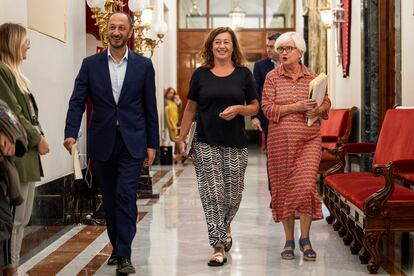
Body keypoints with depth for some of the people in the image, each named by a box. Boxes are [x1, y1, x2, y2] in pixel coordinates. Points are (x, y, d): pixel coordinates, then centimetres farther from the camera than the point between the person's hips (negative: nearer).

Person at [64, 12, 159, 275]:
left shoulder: (143, 65, 2)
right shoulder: (91, 64, 4)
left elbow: (150, 107, 4)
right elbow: (77, 101, -2)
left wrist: (152, 144, 3)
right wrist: (71, 133, -17)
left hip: (132, 142, -2)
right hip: (102, 143, 2)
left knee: (126, 196, -11)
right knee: (110, 199, 11)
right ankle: (117, 247, 27)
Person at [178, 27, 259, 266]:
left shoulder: (244, 74, 5)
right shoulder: (200, 75, 6)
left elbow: (254, 107, 7)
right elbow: (191, 109, 11)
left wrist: (239, 108, -13)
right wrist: (182, 138, 6)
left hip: (236, 144, 0)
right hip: (206, 144, 0)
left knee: (233, 194, 5)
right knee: (212, 194, -5)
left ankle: (226, 226, 38)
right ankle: (219, 247, 1)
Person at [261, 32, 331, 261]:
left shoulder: (312, 77, 7)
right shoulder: (272, 77, 3)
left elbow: (326, 102, 15)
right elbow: (267, 108, -5)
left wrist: (318, 110, -8)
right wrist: (296, 107, -16)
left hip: (309, 140, 0)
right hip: (281, 141, 0)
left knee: (306, 186, -10)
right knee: (284, 188, 5)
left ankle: (305, 238, 8)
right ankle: (289, 241, 18)